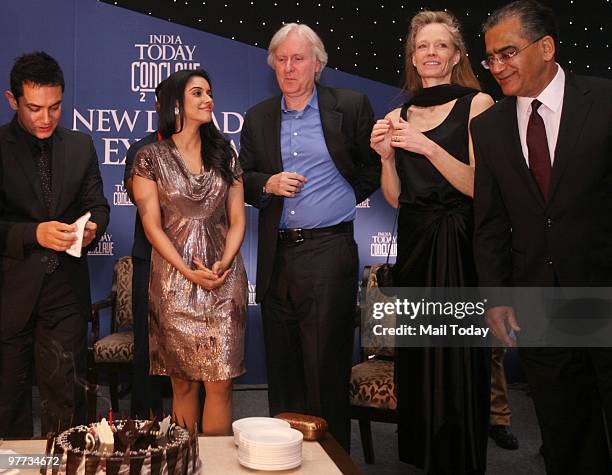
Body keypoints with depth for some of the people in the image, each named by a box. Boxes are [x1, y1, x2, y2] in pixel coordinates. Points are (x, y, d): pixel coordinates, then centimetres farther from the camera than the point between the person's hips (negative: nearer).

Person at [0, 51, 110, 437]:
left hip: (67, 289, 2)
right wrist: (33, 233, -24)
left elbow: (98, 206, 11)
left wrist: (92, 228, -11)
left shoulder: (81, 146, 6)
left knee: (66, 394, 6)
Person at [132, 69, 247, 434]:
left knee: (220, 383, -2)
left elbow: (237, 219, 8)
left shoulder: (225, 154, 12)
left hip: (225, 280, 2)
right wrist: (189, 272, -13)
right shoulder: (152, 157, 2)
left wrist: (225, 263, -9)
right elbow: (152, 224, -3)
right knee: (183, 383, 5)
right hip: (174, 281, -2)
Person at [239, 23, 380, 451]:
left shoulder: (352, 106, 0)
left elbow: (375, 166, 8)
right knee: (282, 367, 13)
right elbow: (243, 181, 13)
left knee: (326, 365, 1)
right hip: (277, 255, 4)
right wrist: (267, 185, -7)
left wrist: (345, 198, 4)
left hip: (329, 251, -4)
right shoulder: (258, 118, 11)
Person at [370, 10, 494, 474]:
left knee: (456, 359, 0)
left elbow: (479, 186, -10)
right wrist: (386, 155, -5)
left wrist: (427, 147, -20)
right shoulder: (398, 117, 12)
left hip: (459, 246, -4)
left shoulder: (477, 104, -1)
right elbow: (395, 198, 11)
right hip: (413, 245, 5)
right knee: (416, 359, 10)